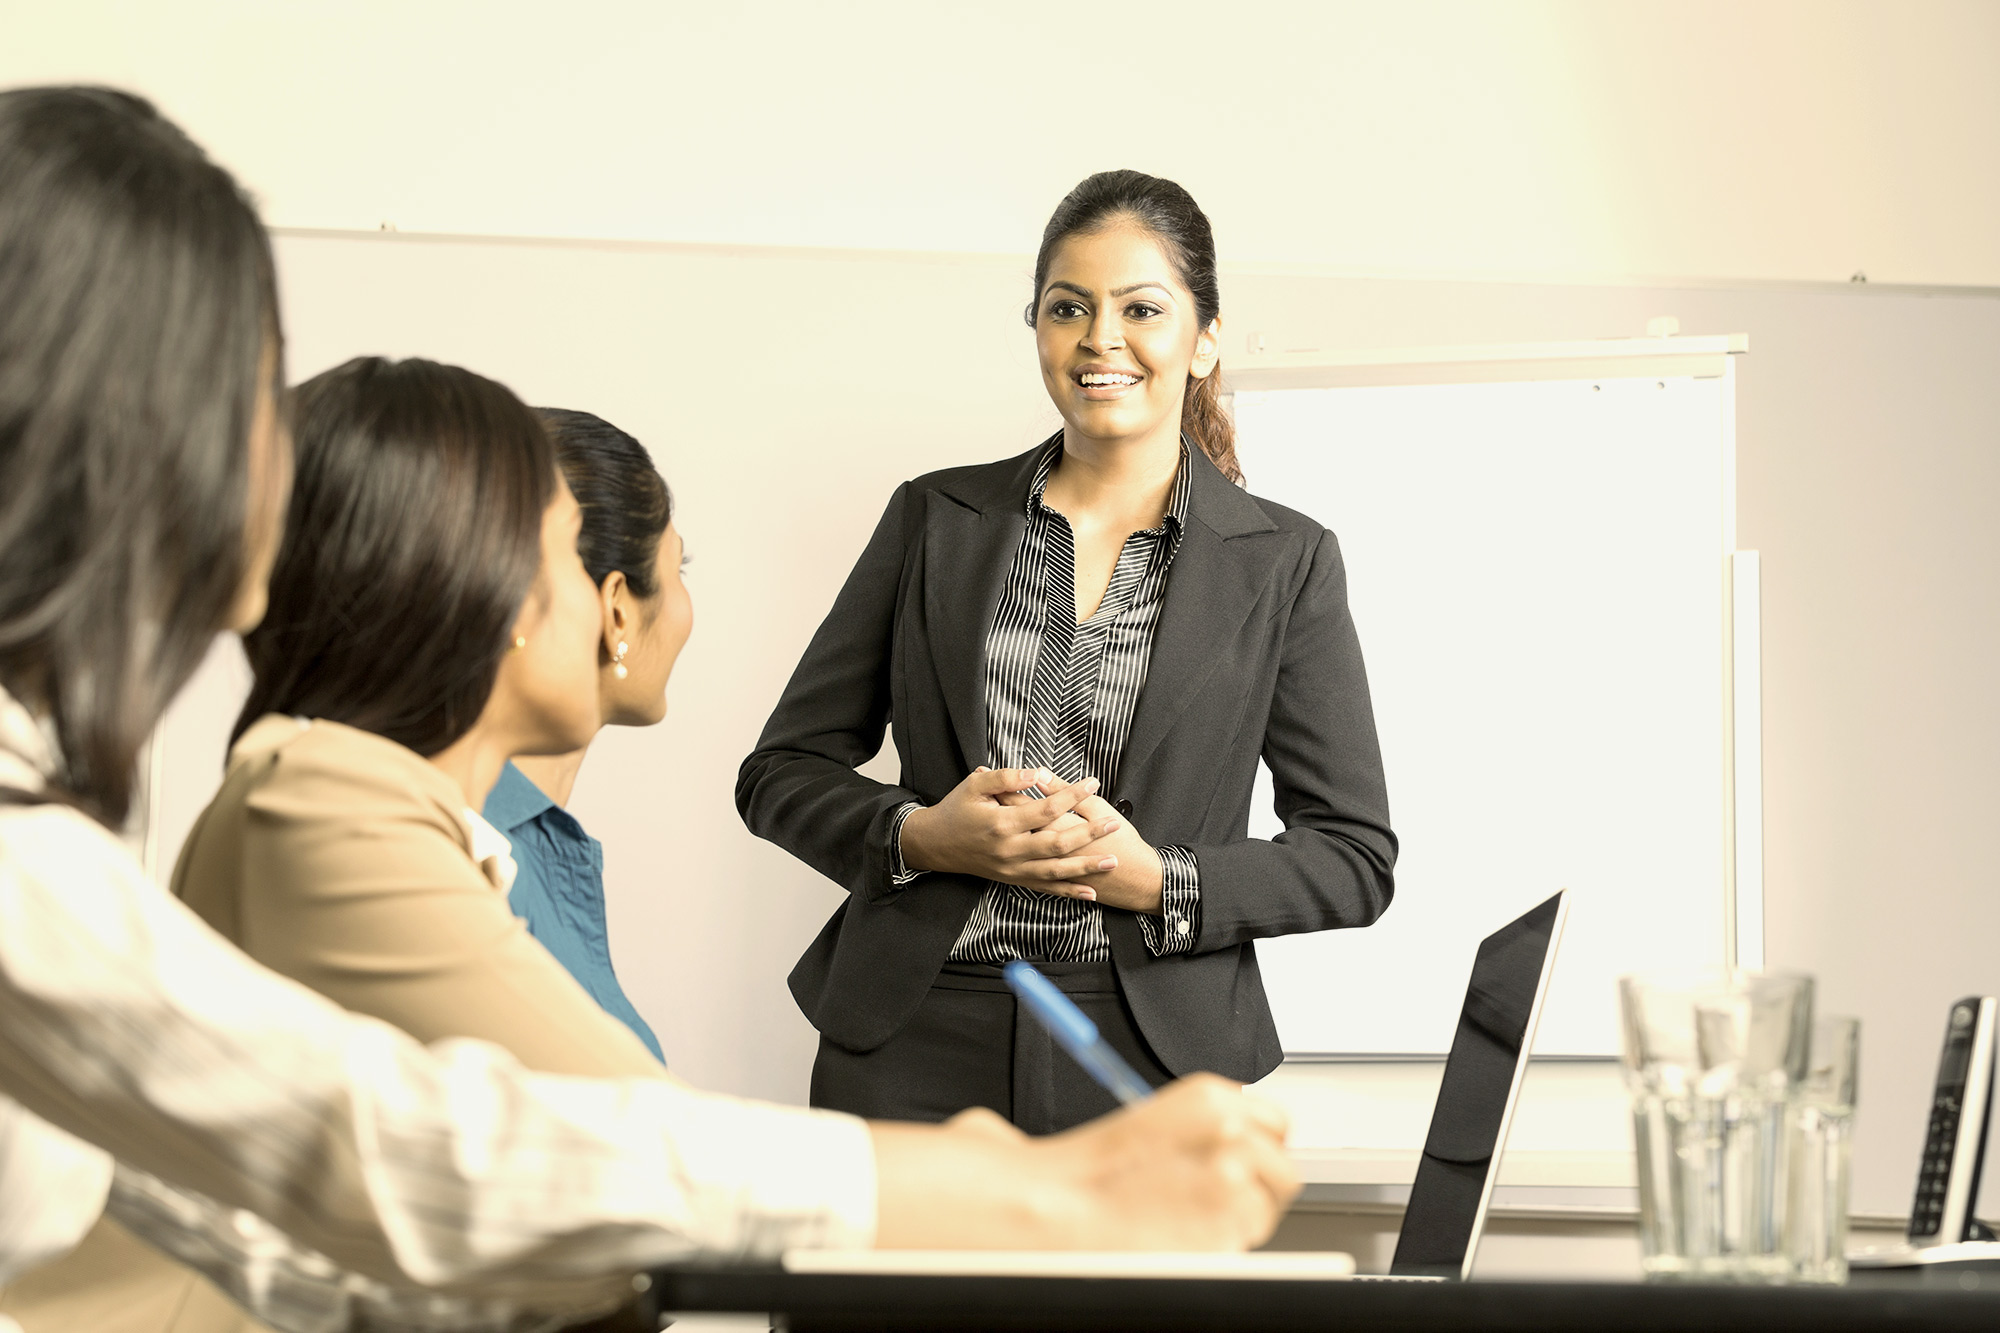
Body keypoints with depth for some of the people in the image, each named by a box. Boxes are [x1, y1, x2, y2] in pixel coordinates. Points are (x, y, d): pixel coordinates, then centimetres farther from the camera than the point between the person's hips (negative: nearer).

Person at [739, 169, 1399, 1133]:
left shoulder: (1286, 562, 4)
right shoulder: (934, 519, 8)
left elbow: (1355, 857, 3)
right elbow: (782, 772, 10)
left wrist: (1160, 881, -12)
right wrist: (923, 835, -10)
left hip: (1154, 1055, -1)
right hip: (915, 1050, 1)